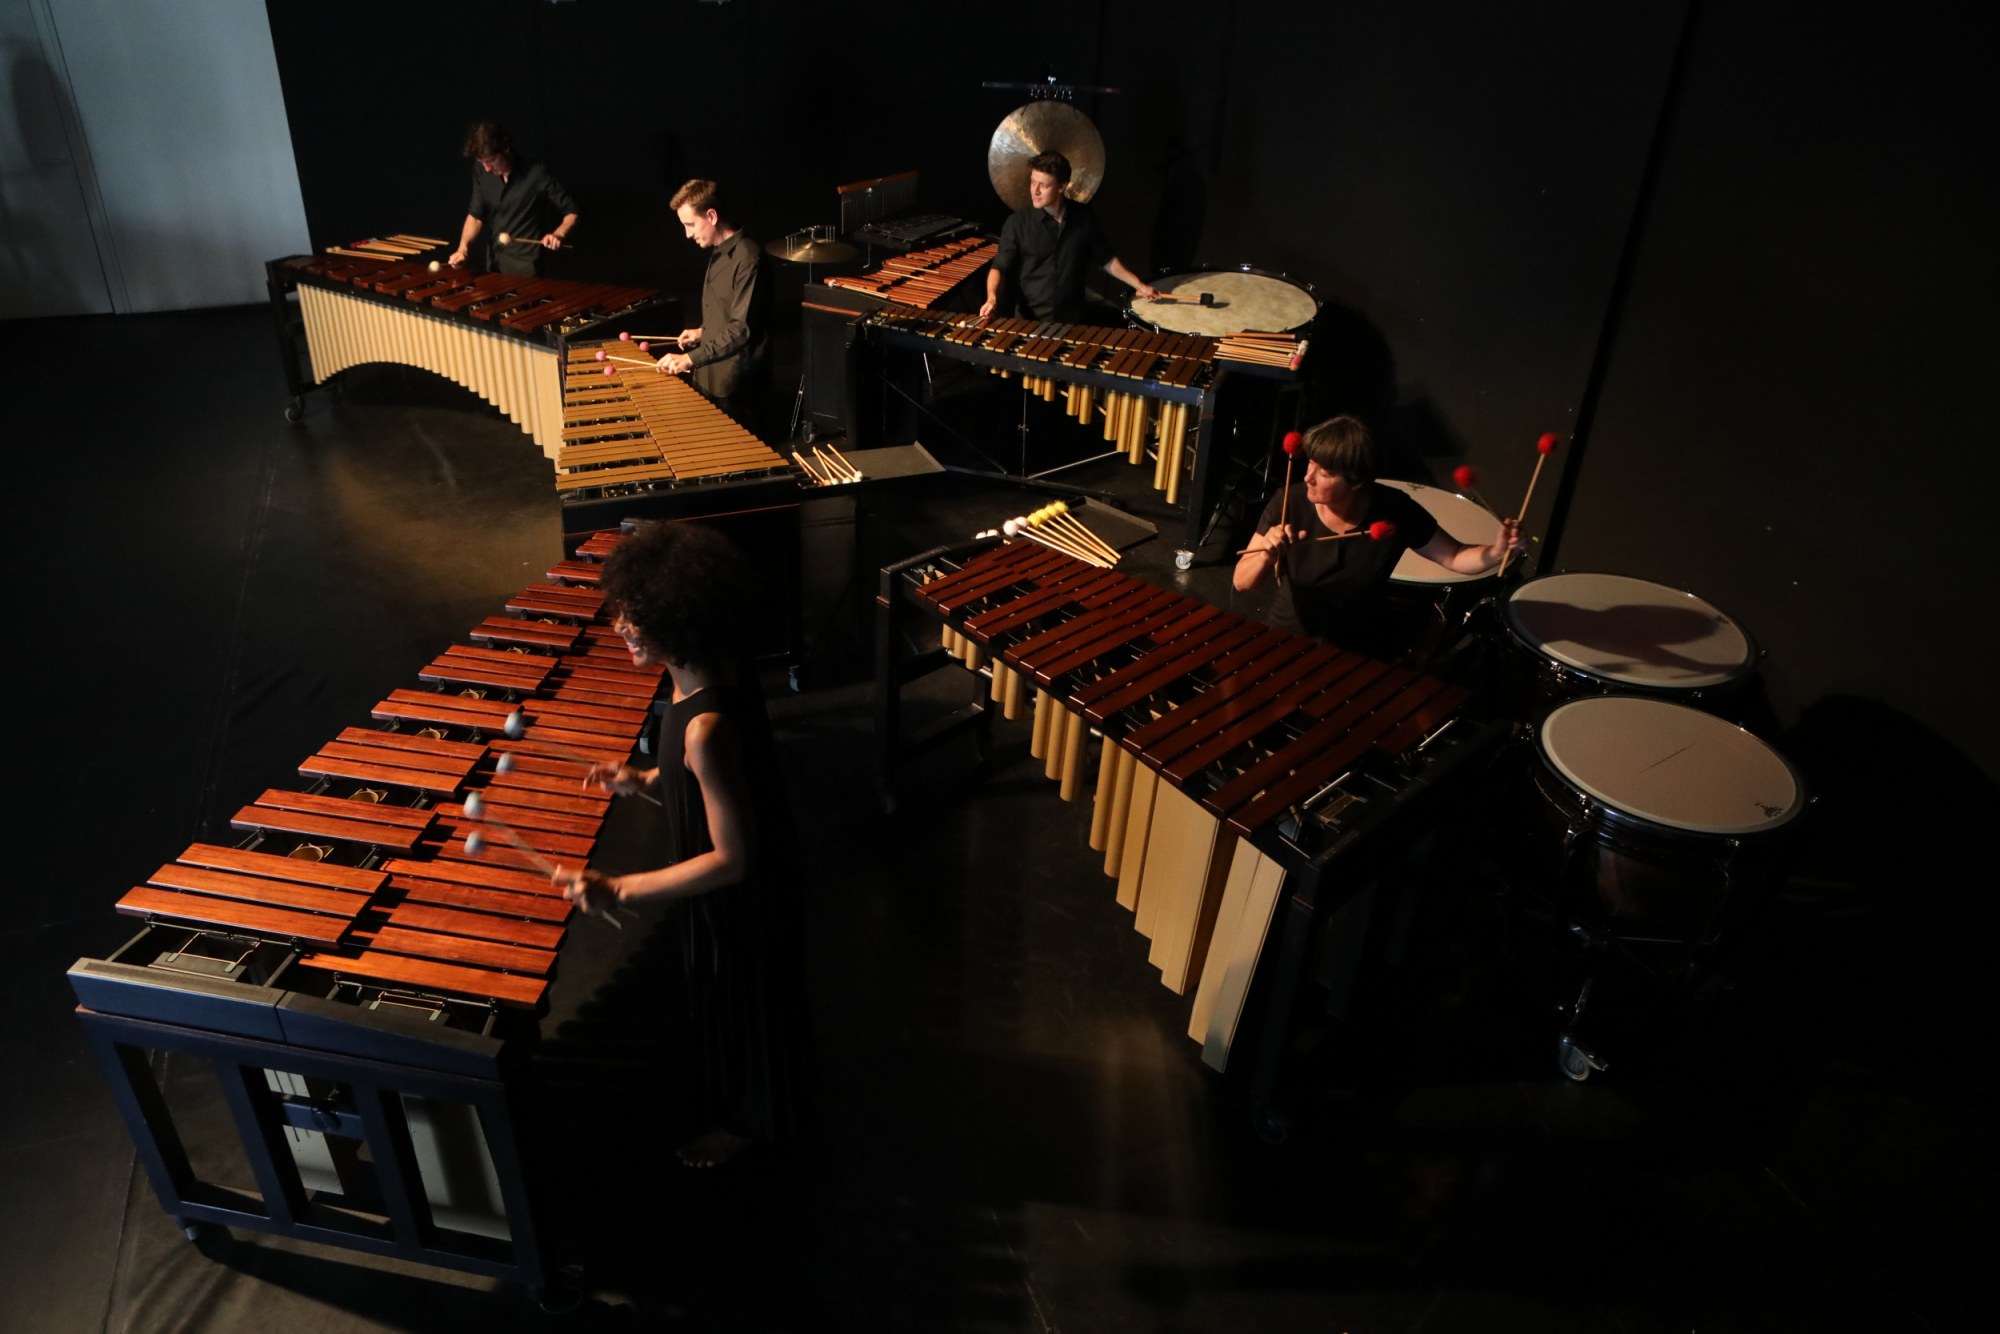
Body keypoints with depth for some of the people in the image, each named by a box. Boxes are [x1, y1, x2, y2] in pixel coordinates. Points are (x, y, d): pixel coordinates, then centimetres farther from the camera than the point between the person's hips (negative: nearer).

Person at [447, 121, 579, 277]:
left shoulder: (536, 175, -17)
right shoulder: (481, 173, -2)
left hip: (525, 264, -5)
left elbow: (572, 212, -11)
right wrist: (463, 248, -9)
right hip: (494, 260, 5)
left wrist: (559, 235, -31)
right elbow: (475, 215, 7)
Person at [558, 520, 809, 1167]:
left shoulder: (705, 726, -39)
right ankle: (739, 1095, 59)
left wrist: (617, 889, -32)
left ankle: (747, 1119, 46)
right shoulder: (717, 667, -12)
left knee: (737, 1004, 18)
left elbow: (730, 859, -33)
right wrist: (646, 780, -3)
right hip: (730, 890, 9)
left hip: (735, 898, -9)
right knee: (724, 998, 32)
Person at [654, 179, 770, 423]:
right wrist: (703, 331, 10)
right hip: (707, 375, 9)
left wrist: (691, 358, -23)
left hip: (731, 386, -9)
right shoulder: (719, 253, 11)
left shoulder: (747, 259, -19)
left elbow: (741, 329, -23)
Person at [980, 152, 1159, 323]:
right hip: (1027, 319, -2)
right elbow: (1000, 267, -8)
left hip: (1071, 320, 2)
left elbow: (1106, 259, 11)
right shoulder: (1018, 222, -9)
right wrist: (992, 298, -27)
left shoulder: (1083, 218, -2)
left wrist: (1139, 285, 5)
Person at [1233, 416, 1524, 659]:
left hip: (1364, 652, 0)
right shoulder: (1289, 504, -17)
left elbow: (1455, 556, -5)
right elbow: (1242, 583, -14)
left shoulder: (1395, 512, -16)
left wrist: (1496, 551, -25)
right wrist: (1268, 553, -34)